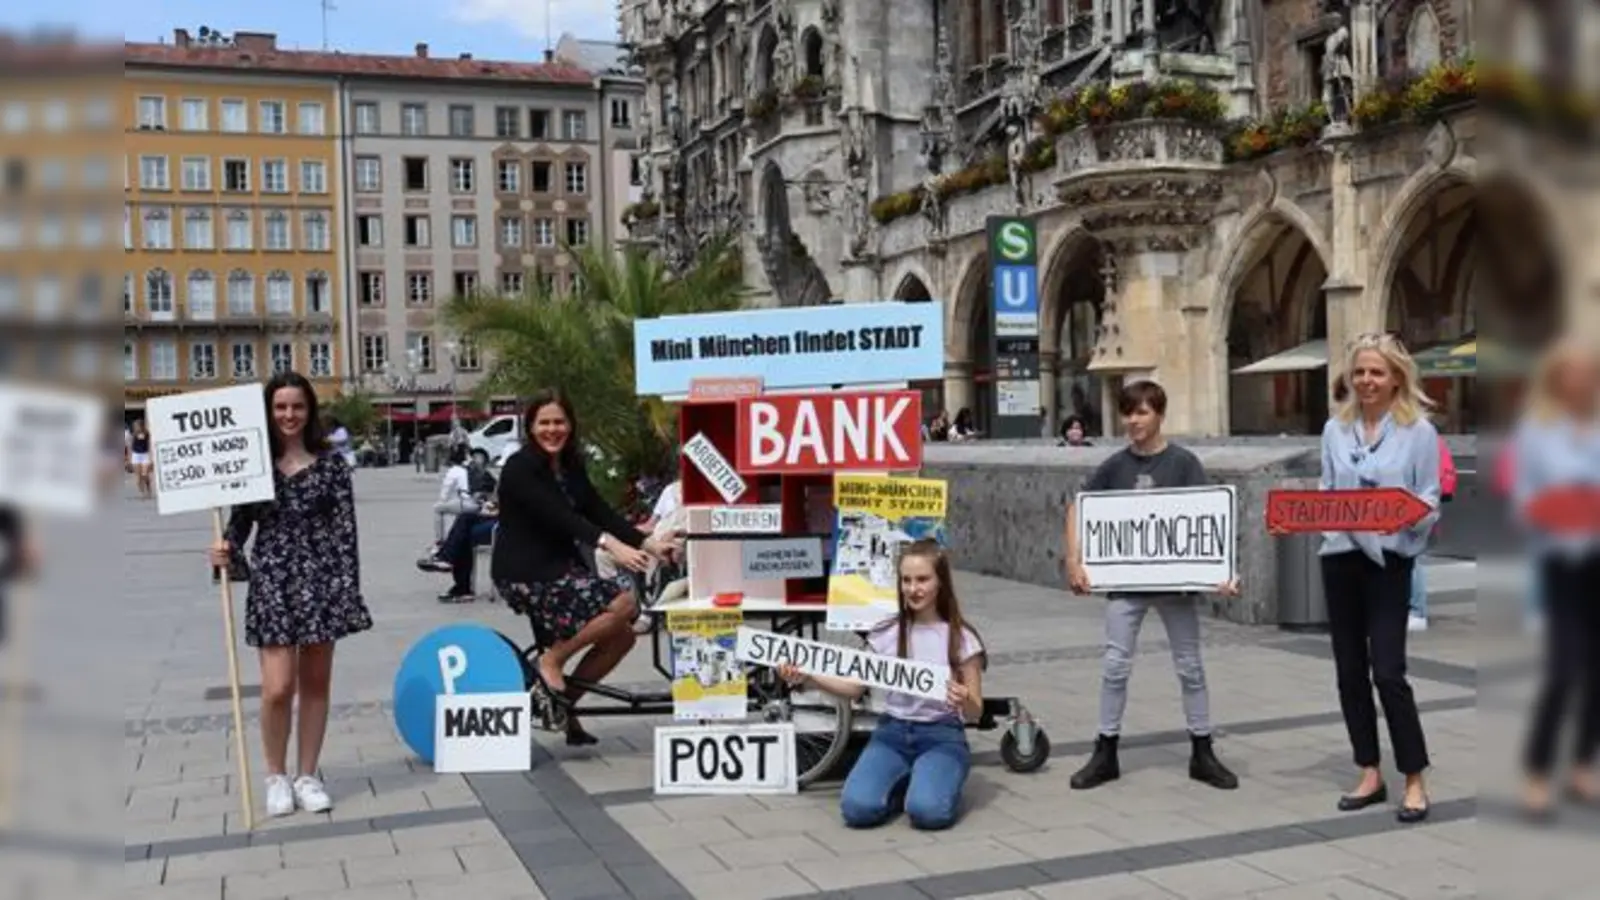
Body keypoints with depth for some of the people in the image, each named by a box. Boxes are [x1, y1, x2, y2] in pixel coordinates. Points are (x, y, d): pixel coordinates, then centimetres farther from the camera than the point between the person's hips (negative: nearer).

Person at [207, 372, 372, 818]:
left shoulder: (330, 462, 1)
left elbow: (345, 527, -2)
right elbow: (241, 518, 7)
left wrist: (349, 587, -9)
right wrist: (225, 547, -15)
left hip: (321, 577, 1)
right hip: (272, 579, -1)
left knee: (316, 683, 9)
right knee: (278, 687, -7)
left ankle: (308, 776, 21)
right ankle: (276, 775, 15)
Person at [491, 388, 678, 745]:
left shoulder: (571, 466, 11)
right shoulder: (520, 468, -14)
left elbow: (600, 511, 4)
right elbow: (557, 515, -27)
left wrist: (648, 543, -9)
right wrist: (608, 544, -41)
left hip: (560, 568, 8)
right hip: (525, 574, -8)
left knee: (623, 635, 2)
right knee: (624, 602, -22)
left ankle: (564, 703, 12)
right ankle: (551, 659, -8)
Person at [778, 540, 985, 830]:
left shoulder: (962, 638, -5)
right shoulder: (886, 634, 4)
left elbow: (975, 712, -3)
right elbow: (855, 688, 8)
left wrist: (964, 701, -27)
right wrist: (806, 677, -7)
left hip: (941, 736, -3)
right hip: (891, 732, 3)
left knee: (927, 811, -32)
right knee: (858, 807, -24)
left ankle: (940, 781, 3)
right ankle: (904, 782, 7)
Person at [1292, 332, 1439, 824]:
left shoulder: (1419, 431, -3)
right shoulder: (1335, 428, 8)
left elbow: (1430, 501, -3)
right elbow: (1324, 494, 11)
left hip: (1389, 559, -4)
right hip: (1340, 556, 4)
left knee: (1388, 672, -7)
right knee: (1349, 671, 8)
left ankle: (1415, 781, 8)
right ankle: (1370, 775, 20)